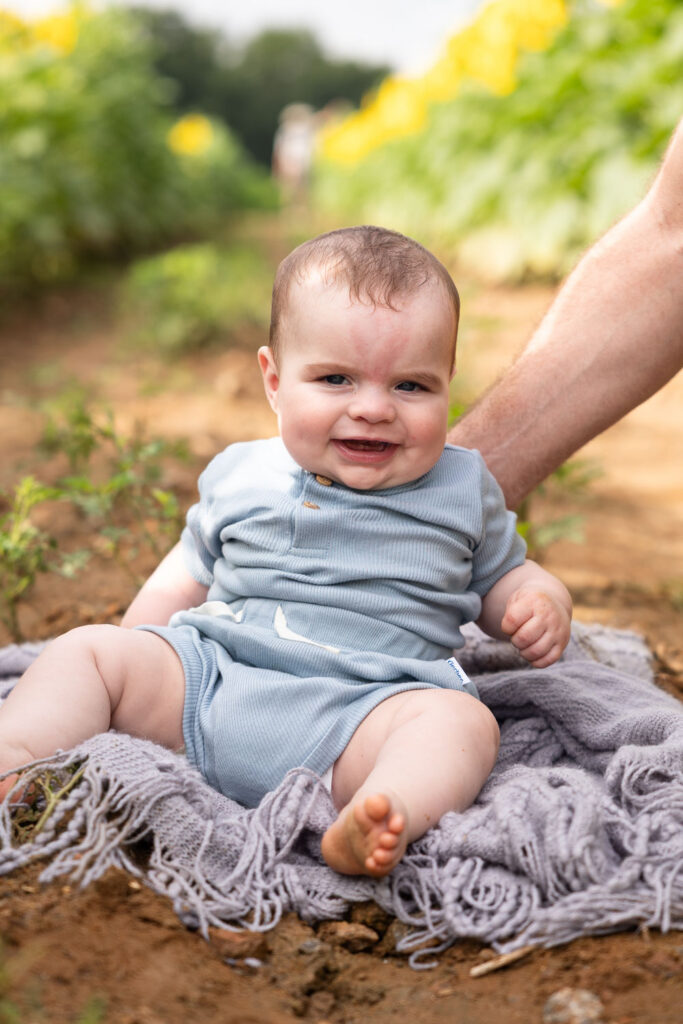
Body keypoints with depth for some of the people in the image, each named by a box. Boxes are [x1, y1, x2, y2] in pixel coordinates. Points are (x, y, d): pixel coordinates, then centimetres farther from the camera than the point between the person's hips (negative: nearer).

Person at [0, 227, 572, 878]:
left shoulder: (463, 490, 11)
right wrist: (134, 656, 13)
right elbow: (189, 572, 25)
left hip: (365, 709, -2)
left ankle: (378, 818, -55)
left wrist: (543, 601, 0)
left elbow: (499, 577, 23)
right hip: (207, 676, 3)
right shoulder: (241, 476, 13)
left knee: (461, 719, -31)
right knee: (87, 649, -9)